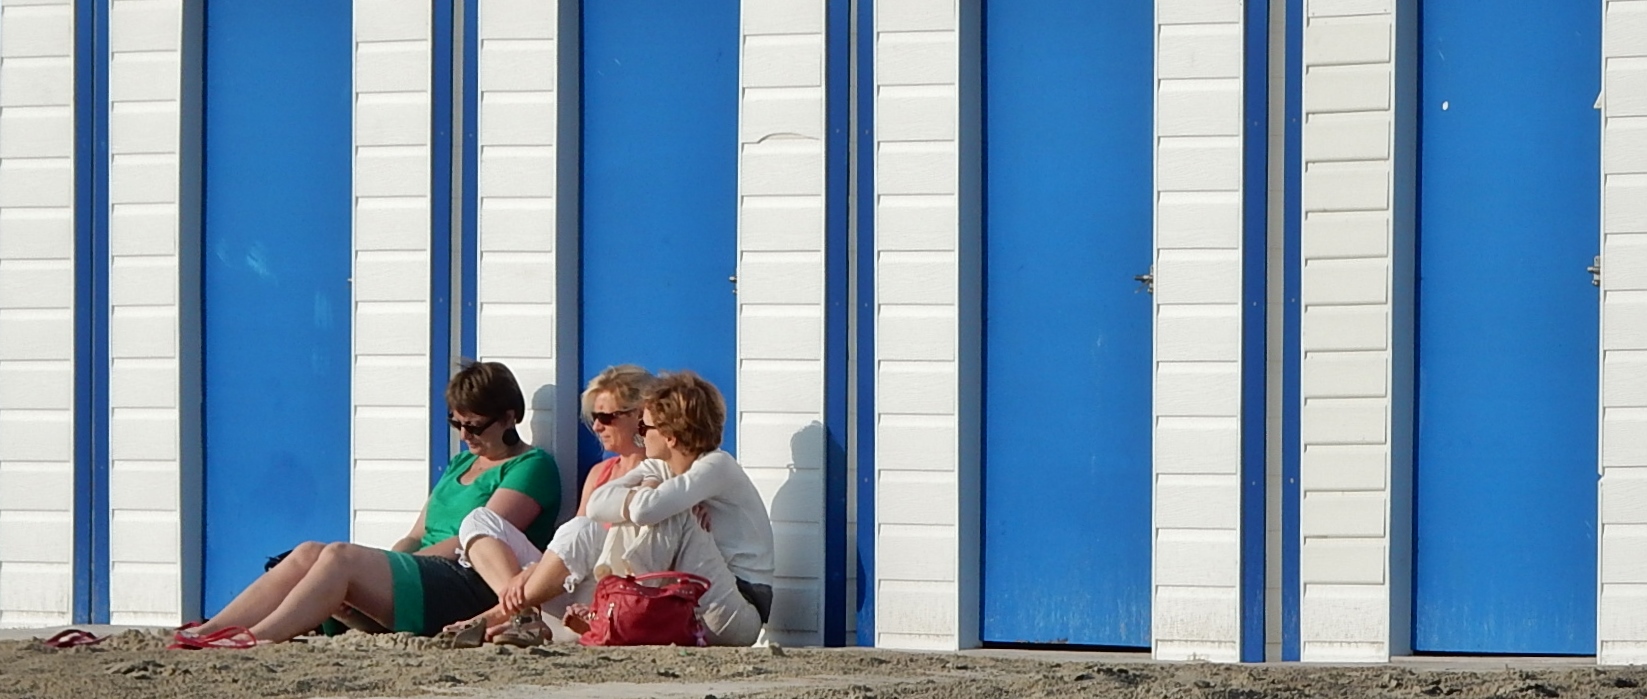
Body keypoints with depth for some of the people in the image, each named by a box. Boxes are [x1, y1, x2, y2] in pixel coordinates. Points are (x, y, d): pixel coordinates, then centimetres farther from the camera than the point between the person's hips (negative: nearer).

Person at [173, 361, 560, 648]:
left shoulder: (532, 467, 1)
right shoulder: (460, 463, 27)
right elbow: (417, 536, 19)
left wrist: (397, 565, -13)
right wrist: (374, 571, -1)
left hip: (471, 588, -8)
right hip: (426, 576, 8)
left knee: (341, 557, -27)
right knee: (309, 553, -14)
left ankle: (254, 638, -37)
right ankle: (206, 633, -26)